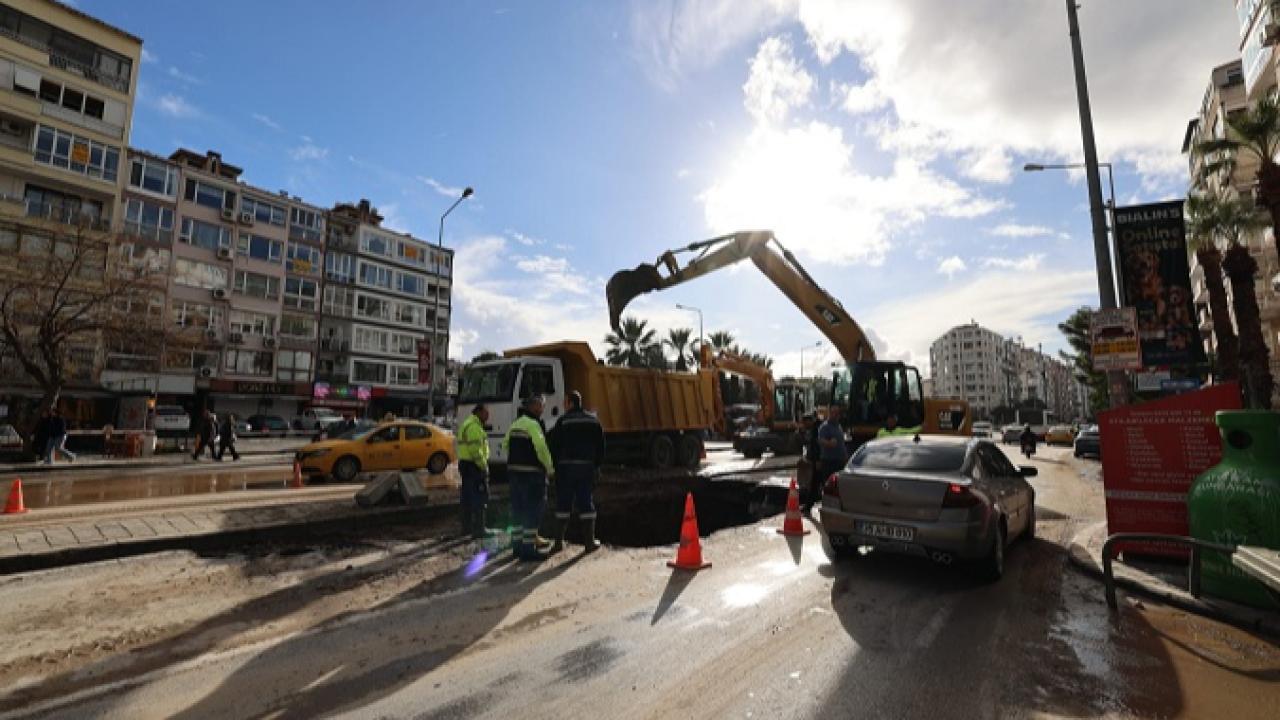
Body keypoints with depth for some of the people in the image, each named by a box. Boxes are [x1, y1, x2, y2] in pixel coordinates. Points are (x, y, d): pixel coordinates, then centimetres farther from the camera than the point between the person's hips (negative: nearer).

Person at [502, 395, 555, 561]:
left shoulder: (515, 424, 14)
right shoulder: (533, 424, -14)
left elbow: (505, 445, 20)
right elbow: (541, 447, -23)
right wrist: (550, 467, -12)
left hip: (514, 471, 9)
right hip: (531, 472, -9)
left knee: (518, 510, 15)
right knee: (532, 511, -2)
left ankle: (517, 544, 24)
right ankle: (529, 548, 0)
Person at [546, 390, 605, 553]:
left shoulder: (563, 421, -5)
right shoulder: (593, 420, 6)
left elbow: (553, 445, -5)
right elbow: (601, 445, 8)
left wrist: (554, 465, 6)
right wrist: (597, 465, 14)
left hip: (566, 466, -2)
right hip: (587, 466, 2)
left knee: (563, 503, 6)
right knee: (586, 503, 8)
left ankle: (559, 541, 10)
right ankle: (589, 541, 10)